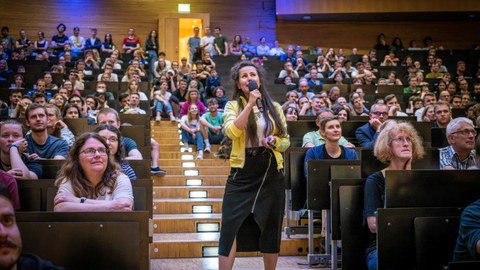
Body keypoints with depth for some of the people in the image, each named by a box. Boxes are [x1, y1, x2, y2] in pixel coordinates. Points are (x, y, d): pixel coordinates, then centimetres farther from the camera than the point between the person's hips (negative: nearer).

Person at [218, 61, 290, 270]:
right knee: (230, 227, -8)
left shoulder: (274, 108, 8)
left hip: (271, 173, 2)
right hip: (242, 172, -2)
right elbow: (231, 132, -18)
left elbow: (286, 141, 13)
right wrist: (250, 104, -18)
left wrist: (275, 141, -9)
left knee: (270, 229, 9)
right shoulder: (233, 106, 2)